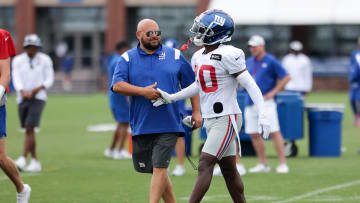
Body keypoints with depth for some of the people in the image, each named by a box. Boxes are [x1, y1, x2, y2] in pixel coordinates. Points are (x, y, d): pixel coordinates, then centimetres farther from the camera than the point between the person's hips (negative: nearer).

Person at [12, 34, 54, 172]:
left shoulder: (45, 60, 1)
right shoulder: (18, 60, 4)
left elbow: (49, 79, 0)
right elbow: (16, 79, -7)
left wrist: (39, 88, -19)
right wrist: (23, 92, -26)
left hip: (38, 98, -3)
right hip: (23, 99, 3)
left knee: (29, 129, -17)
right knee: (28, 131, 6)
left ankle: (22, 160, -24)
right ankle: (35, 162, 14)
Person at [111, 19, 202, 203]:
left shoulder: (175, 56, 8)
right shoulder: (128, 58, 6)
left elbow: (191, 84, 14)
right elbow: (117, 85, -6)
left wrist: (196, 111, 6)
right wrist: (143, 91, -16)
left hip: (168, 125, -2)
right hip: (141, 125, 2)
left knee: (159, 167, -11)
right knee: (157, 170, 9)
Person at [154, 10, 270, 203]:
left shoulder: (227, 55, -16)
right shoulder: (199, 57, 10)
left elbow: (250, 85, -17)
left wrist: (262, 114, -24)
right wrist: (171, 98, 23)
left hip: (226, 119, -9)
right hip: (211, 120, 9)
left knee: (205, 165, -13)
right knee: (229, 170, 12)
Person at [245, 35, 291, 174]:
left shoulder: (271, 61, -3)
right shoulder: (249, 62, 15)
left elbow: (286, 78, -5)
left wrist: (273, 92, -11)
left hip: (265, 103, -7)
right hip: (250, 103, 7)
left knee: (274, 132, -10)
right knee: (254, 134, 5)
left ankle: (283, 163, -9)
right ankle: (263, 164, 13)